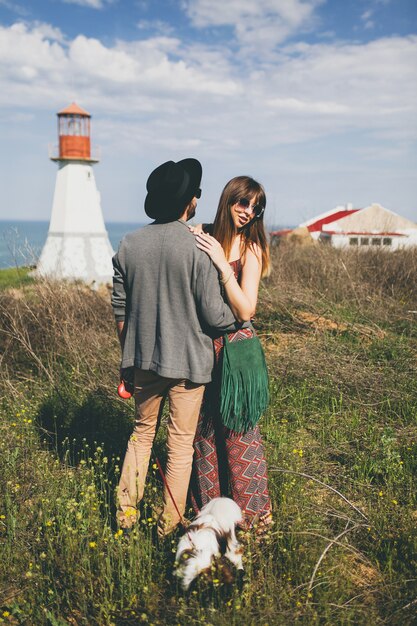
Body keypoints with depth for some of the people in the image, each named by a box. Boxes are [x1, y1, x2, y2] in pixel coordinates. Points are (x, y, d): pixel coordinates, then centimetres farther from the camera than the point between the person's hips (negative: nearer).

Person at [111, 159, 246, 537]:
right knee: (181, 442, 11)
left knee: (143, 430, 22)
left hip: (143, 358, 4)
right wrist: (240, 319, 8)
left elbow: (120, 311, 4)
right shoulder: (198, 248, -17)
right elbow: (213, 315, -14)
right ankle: (169, 525, 23)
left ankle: (126, 512, 28)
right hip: (188, 360, -4)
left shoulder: (129, 245, -2)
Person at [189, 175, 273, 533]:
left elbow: (246, 311, -18)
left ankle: (251, 513, 22)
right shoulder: (199, 235, 0)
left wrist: (221, 263, -24)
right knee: (203, 427, 15)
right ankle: (208, 505, 34)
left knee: (238, 430, 3)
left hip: (233, 347, -4)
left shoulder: (251, 248, -8)